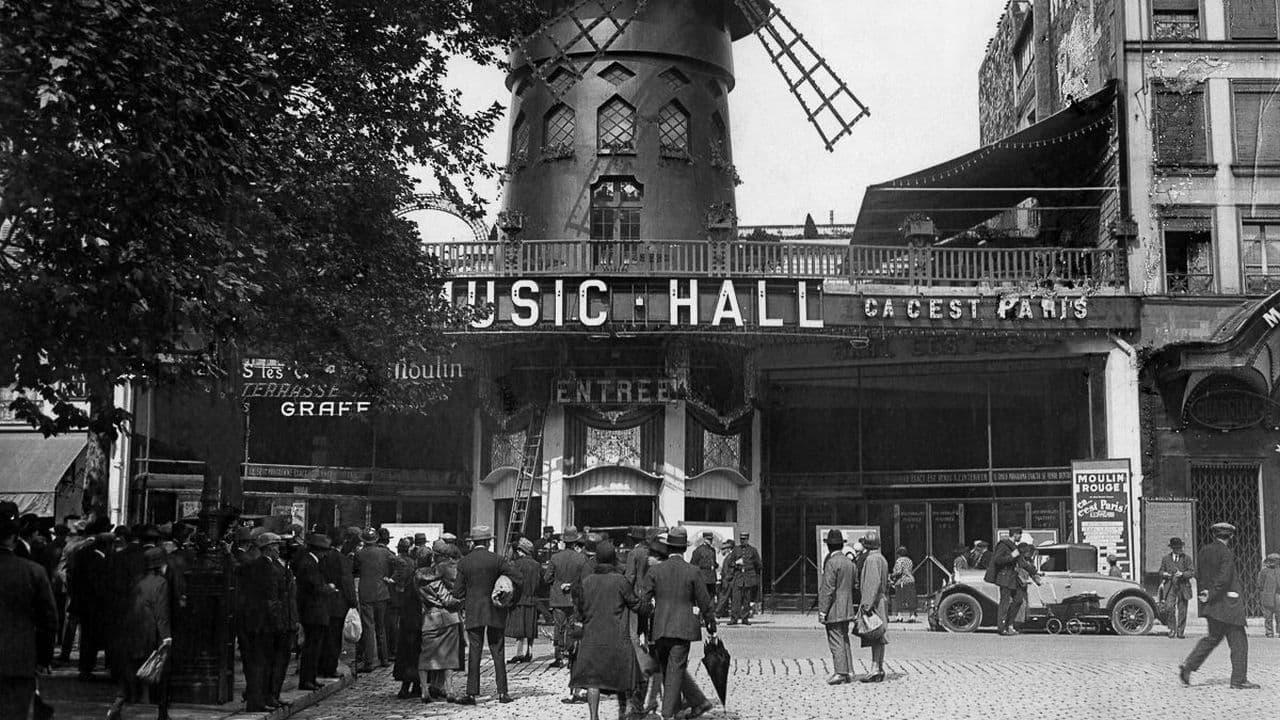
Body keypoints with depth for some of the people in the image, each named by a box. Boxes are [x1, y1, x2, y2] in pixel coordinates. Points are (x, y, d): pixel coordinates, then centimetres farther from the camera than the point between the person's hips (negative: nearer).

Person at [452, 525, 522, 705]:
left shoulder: (463, 563, -2)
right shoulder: (497, 560, -5)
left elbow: (457, 591, -2)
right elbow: (518, 580, -9)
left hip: (473, 613, 0)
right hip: (495, 612, 0)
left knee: (473, 652, 3)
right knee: (497, 652, 7)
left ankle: (471, 693, -1)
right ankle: (502, 692, 8)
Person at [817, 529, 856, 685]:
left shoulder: (831, 562, -15)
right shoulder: (849, 562, 12)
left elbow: (828, 589, -18)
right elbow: (852, 586, 17)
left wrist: (822, 611, -15)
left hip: (834, 609, -8)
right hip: (846, 609, 8)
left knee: (835, 641, -7)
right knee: (844, 640, 13)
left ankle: (840, 672, -9)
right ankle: (848, 672, 15)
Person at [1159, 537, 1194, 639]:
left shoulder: (1186, 558, 6)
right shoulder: (1165, 558, 10)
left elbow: (1192, 572, 1)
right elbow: (1161, 571, 17)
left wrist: (1182, 574, -16)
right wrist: (1164, 574, -6)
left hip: (1183, 587, 0)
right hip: (1170, 587, 0)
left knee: (1182, 610, 0)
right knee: (1171, 608, -11)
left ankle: (1181, 631, 8)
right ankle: (1172, 629, 0)